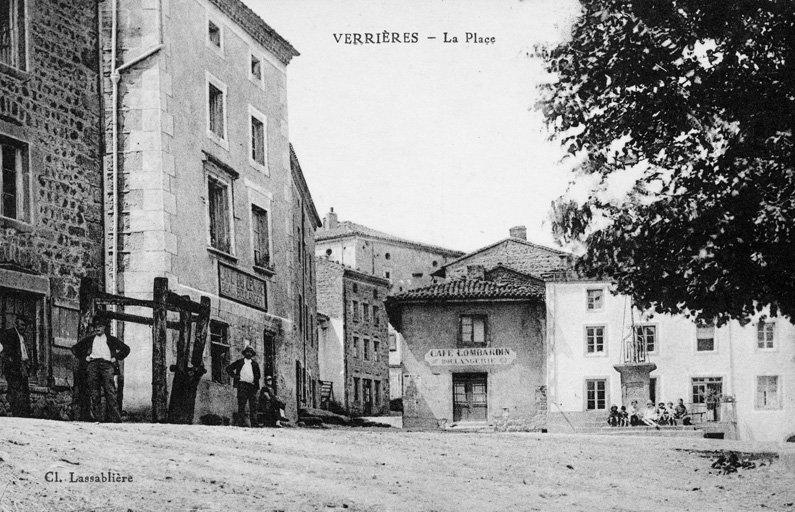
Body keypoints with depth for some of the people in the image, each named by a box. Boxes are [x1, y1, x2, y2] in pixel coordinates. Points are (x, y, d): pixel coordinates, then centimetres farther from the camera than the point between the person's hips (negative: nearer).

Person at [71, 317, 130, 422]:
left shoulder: (111, 340, 20)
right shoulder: (89, 339, 23)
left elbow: (126, 349, 19)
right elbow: (75, 348, 25)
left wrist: (116, 358, 7)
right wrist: (84, 357, 11)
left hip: (107, 365, -2)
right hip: (92, 364, 2)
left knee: (110, 392, -15)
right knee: (94, 394, -8)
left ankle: (116, 419, -22)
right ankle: (98, 419, -10)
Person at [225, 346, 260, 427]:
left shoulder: (255, 364, 18)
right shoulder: (240, 362, 11)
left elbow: (258, 375, 24)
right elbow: (228, 368, 12)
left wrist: (255, 380, 4)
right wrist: (235, 376, 0)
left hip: (252, 386, 3)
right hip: (242, 385, -3)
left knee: (253, 406, -1)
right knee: (241, 405, -7)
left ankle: (254, 424, -2)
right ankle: (241, 423, -10)